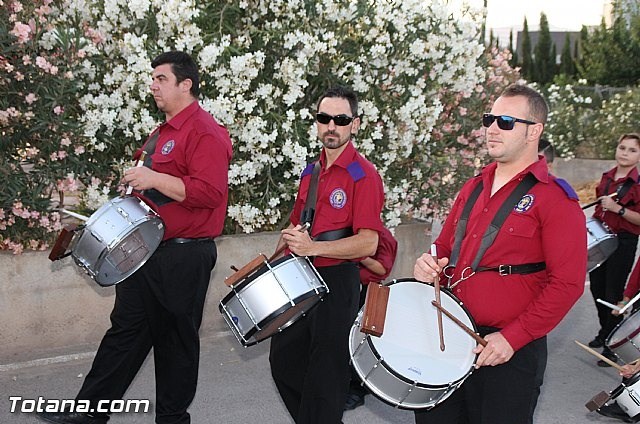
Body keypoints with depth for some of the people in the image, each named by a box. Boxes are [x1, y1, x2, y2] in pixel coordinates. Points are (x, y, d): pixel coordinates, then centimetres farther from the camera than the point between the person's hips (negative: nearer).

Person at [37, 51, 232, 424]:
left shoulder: (204, 132, -14)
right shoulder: (162, 133, 17)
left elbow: (209, 193, -26)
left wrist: (154, 179, -26)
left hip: (184, 257, -9)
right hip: (147, 250, 9)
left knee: (176, 340, 5)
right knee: (126, 328, 12)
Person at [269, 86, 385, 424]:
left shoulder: (363, 174, -11)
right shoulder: (310, 173, 11)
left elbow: (368, 244, -20)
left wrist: (313, 247, -28)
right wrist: (289, 239, 5)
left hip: (337, 282, -8)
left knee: (324, 376, 4)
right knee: (283, 362, 18)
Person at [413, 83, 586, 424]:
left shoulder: (555, 199, -9)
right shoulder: (473, 188, 12)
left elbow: (567, 284, -15)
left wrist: (511, 339, -19)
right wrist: (429, 264, -2)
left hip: (510, 351, -6)